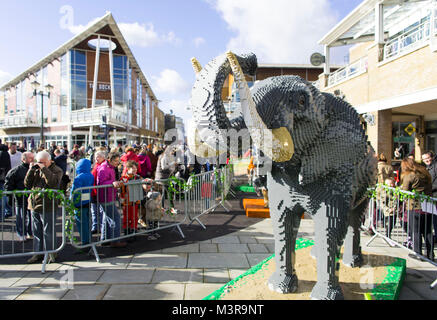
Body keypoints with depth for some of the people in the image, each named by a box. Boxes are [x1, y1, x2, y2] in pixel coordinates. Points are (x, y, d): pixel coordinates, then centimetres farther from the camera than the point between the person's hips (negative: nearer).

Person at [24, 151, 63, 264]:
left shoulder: (57, 170, -3)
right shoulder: (36, 170, 13)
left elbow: (53, 182, -23)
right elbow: (27, 184, 8)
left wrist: (44, 168, -20)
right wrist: (31, 170, -3)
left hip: (47, 206, -6)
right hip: (34, 205, 6)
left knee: (48, 231, 0)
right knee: (36, 231, 14)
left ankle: (50, 253, 12)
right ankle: (38, 253, 25)